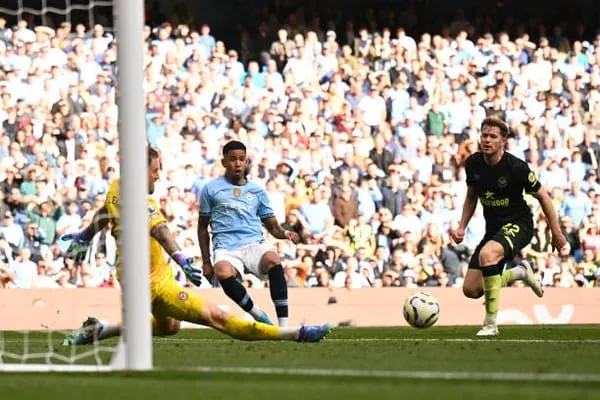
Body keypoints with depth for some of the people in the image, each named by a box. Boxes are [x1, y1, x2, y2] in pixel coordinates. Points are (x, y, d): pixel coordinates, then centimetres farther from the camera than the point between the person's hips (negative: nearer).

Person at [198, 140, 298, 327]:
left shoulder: (257, 191, 20)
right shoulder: (211, 189, 15)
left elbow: (273, 227, 18)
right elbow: (203, 227, 19)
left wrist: (285, 233, -6)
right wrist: (206, 261, 12)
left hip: (254, 243, 1)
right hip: (226, 248, -1)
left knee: (273, 261, -36)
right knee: (223, 273, -39)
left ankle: (283, 324, -36)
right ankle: (261, 319, -22)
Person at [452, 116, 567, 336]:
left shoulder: (516, 167, -19)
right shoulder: (473, 163, -3)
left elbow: (542, 196, -6)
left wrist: (556, 232, -3)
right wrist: (461, 227, 5)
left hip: (518, 225, -7)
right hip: (493, 228, 7)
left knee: (486, 254, -39)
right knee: (471, 289, -1)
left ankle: (491, 324, -30)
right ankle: (519, 273, 27)